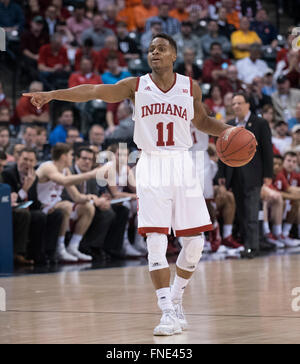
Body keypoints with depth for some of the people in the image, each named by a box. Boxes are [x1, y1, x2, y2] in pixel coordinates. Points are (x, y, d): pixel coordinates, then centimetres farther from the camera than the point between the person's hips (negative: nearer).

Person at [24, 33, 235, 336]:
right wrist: (53, 94, -25)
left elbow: (202, 121, 21)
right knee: (156, 241, -10)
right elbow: (93, 91, -13)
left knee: (194, 242, 2)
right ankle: (169, 312, -8)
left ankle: (175, 299, 24)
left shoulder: (190, 87, 4)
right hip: (150, 166, -2)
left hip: (181, 166, 2)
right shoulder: (136, 86, -1)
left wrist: (227, 130, 2)